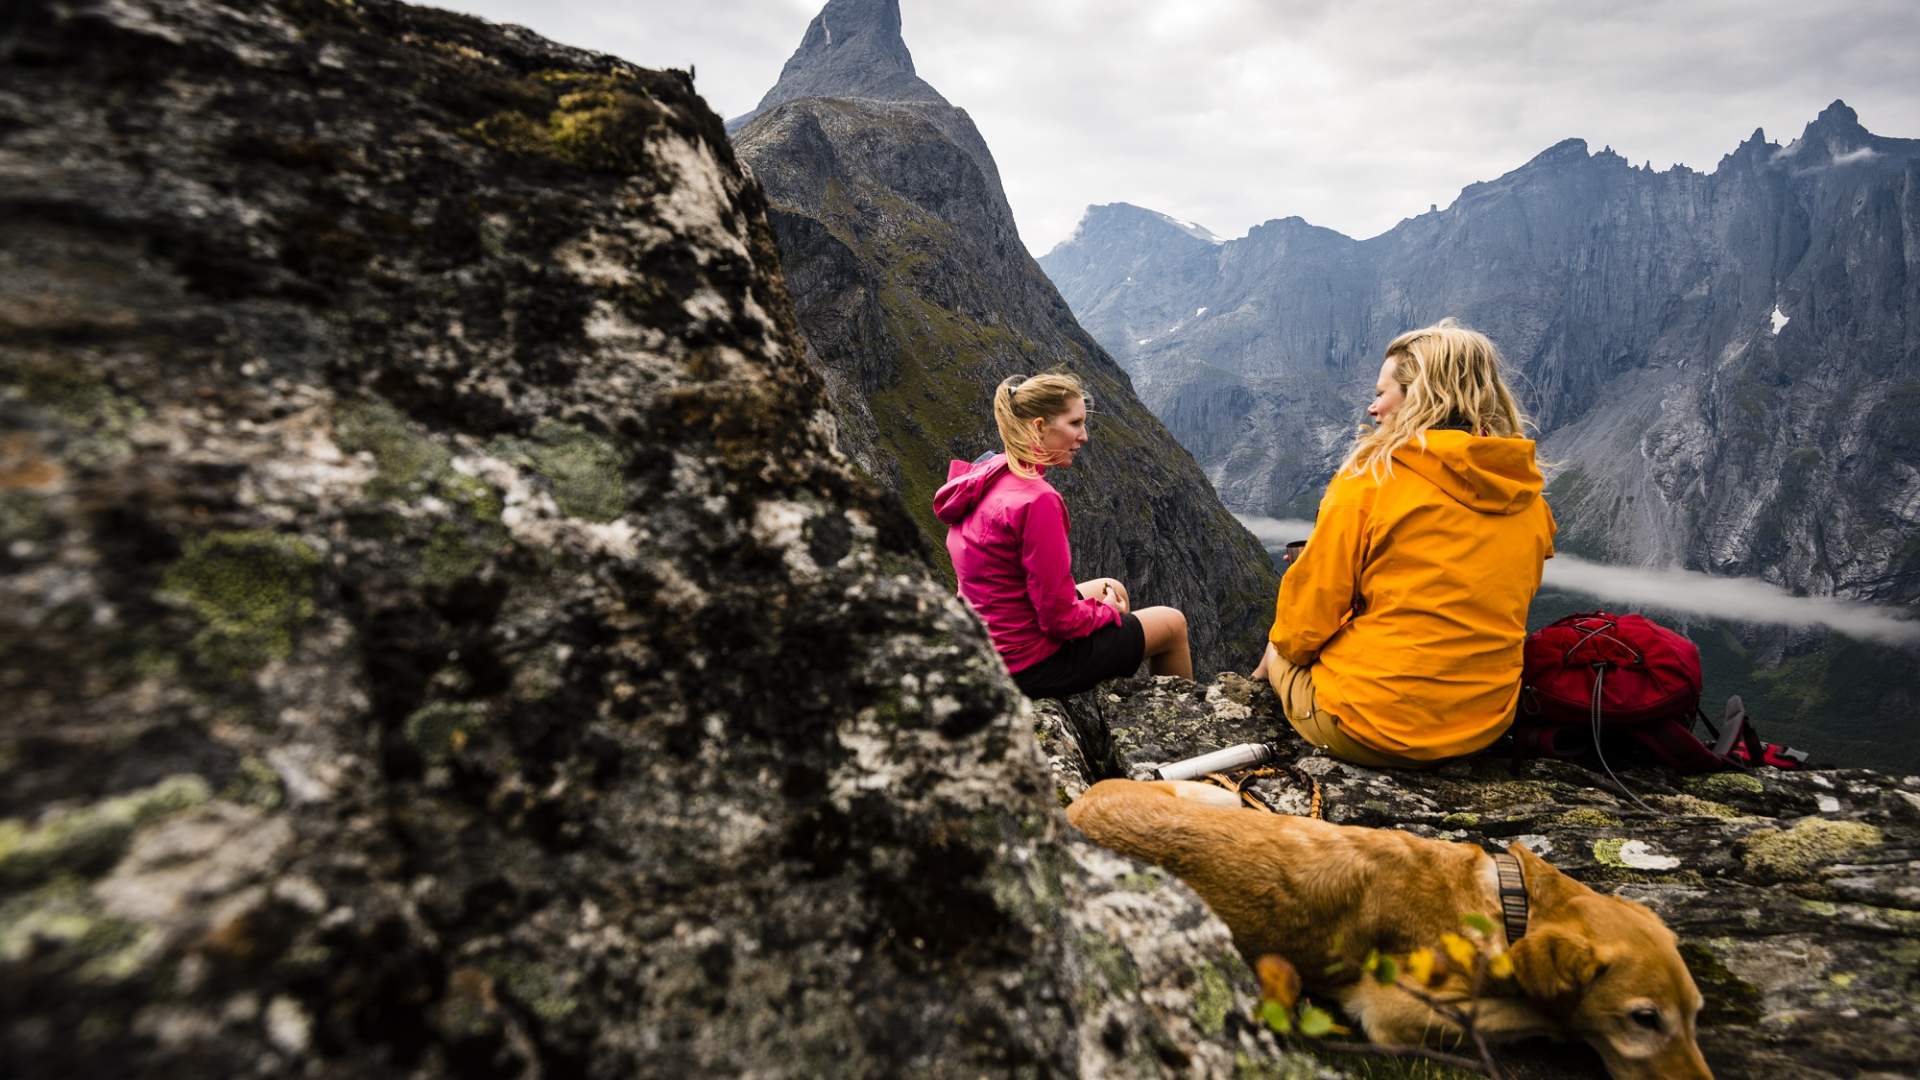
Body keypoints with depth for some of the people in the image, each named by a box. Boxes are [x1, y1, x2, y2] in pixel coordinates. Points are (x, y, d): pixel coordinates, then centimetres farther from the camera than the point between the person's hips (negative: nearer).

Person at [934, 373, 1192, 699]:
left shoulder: (985, 473, -1)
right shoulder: (1036, 500, -28)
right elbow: (1060, 620, -24)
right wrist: (1109, 610, -2)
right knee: (1173, 624, 11)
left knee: (1112, 588, 30)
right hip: (1032, 666, -9)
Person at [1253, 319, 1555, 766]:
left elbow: (1306, 621, -10)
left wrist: (1283, 647, 11)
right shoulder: (1530, 503, 3)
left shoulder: (1373, 478, -14)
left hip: (1375, 730, -6)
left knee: (1283, 653, 22)